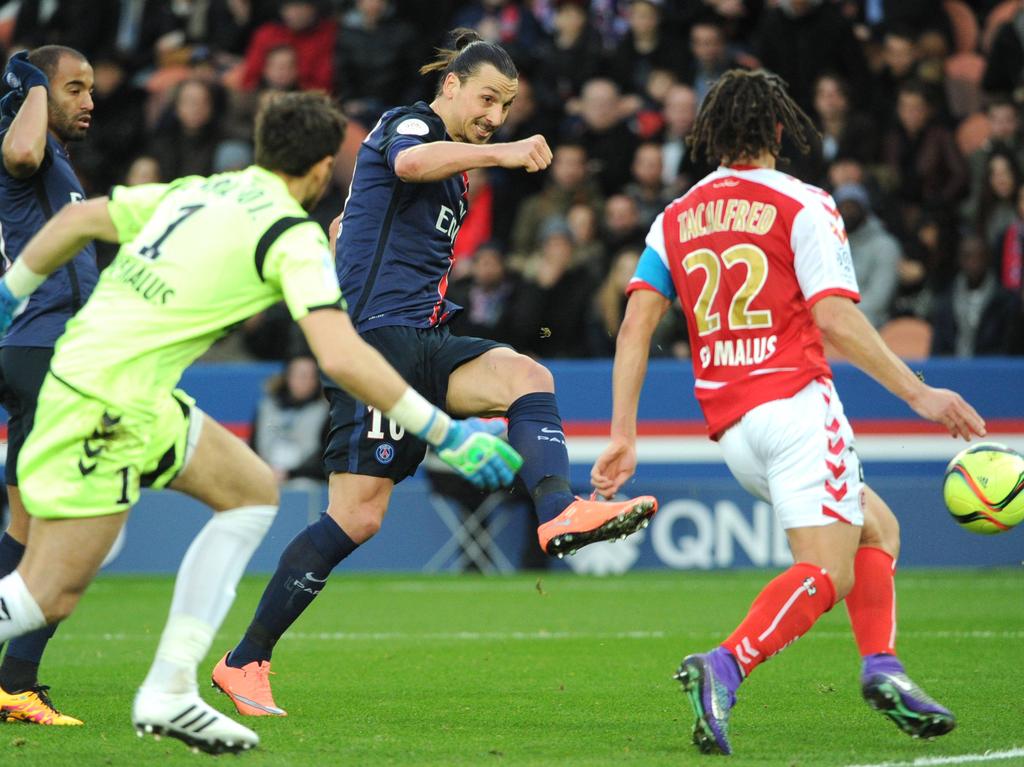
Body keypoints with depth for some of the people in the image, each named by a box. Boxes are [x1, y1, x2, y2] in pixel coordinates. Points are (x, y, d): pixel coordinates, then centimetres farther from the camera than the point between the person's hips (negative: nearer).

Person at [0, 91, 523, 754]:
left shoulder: (200, 190, 15)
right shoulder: (294, 233, -9)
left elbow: (76, 221, 20)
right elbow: (342, 358, -20)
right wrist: (448, 434, -16)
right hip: (110, 406, -9)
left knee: (253, 490, 16)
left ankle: (169, 691, 12)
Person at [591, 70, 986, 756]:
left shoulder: (676, 218, 15)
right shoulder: (802, 205, 0)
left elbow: (635, 325, 7)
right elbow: (835, 317, -12)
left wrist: (624, 436, 7)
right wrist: (918, 393, -8)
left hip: (729, 426, 7)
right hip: (793, 401, -7)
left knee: (876, 527, 21)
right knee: (827, 572, -12)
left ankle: (881, 667, 3)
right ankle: (726, 666, -35)